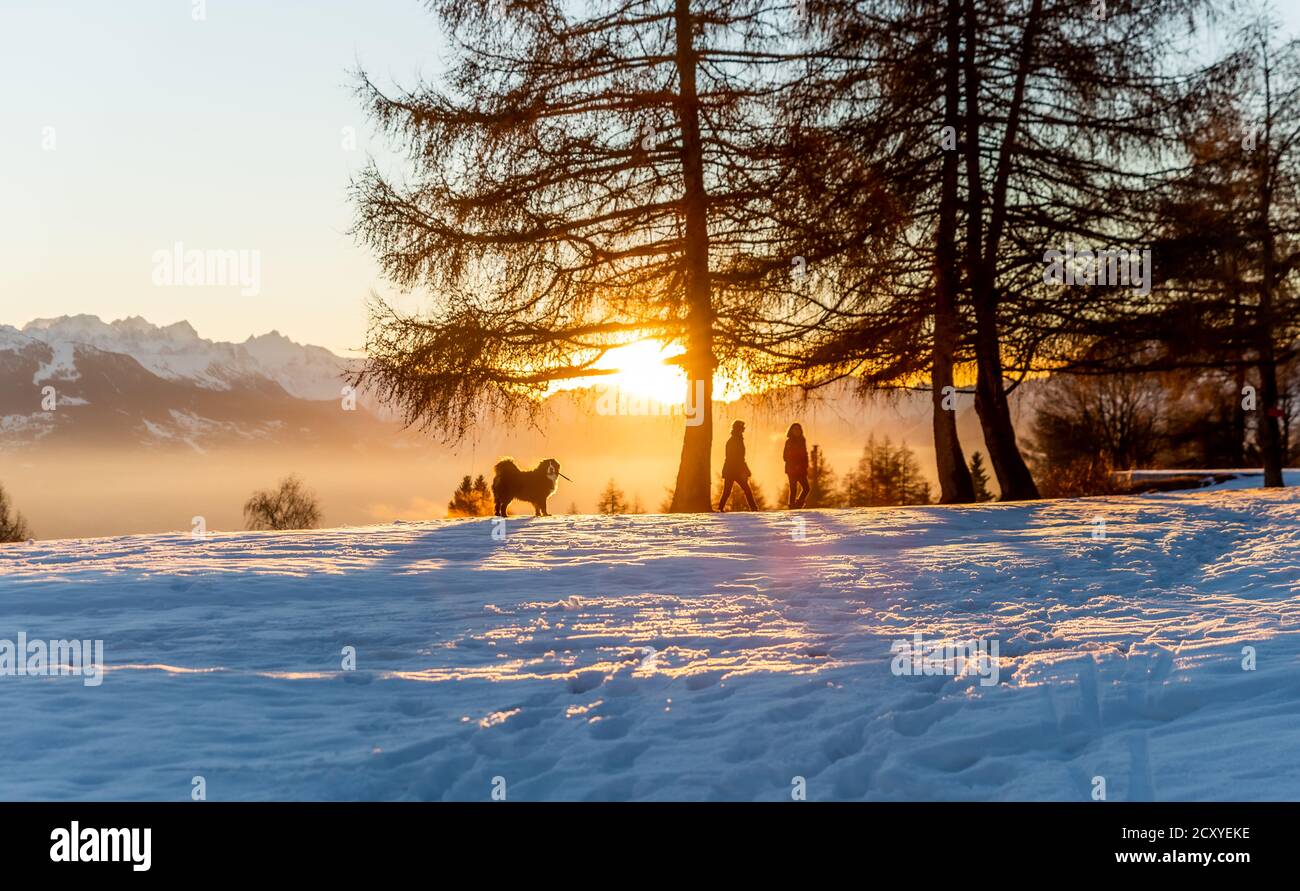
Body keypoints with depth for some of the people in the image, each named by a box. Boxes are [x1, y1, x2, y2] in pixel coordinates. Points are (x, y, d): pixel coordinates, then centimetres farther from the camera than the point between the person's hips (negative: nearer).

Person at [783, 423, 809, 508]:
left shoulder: (802, 441, 14)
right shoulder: (789, 442, 0)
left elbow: (805, 455, 18)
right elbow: (785, 456, -3)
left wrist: (806, 467, 5)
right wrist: (794, 465, -12)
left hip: (801, 470, 5)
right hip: (792, 469, -5)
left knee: (806, 489, -4)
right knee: (793, 489, -7)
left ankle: (798, 505, 11)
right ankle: (792, 508, -4)